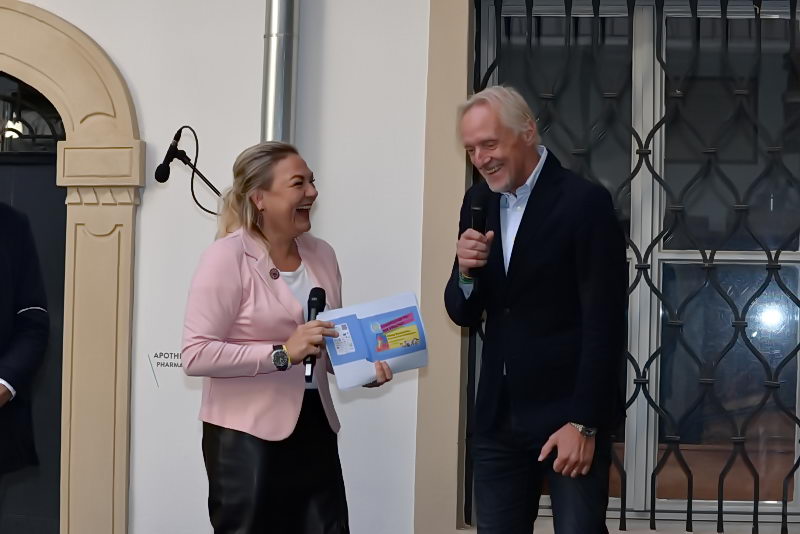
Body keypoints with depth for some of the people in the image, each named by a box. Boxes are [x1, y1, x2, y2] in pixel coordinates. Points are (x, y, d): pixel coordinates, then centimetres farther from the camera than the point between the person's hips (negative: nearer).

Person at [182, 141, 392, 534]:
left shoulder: (321, 255, 9)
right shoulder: (228, 256, -11)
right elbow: (195, 354, -18)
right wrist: (282, 354, -24)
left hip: (314, 428, 6)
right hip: (247, 435, -6)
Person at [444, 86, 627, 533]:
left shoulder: (585, 202, -11)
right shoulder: (479, 202, 8)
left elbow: (604, 323, -12)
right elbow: (464, 314, 11)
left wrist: (585, 423, -15)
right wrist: (466, 271, -10)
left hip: (569, 414, -5)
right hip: (499, 416, 6)